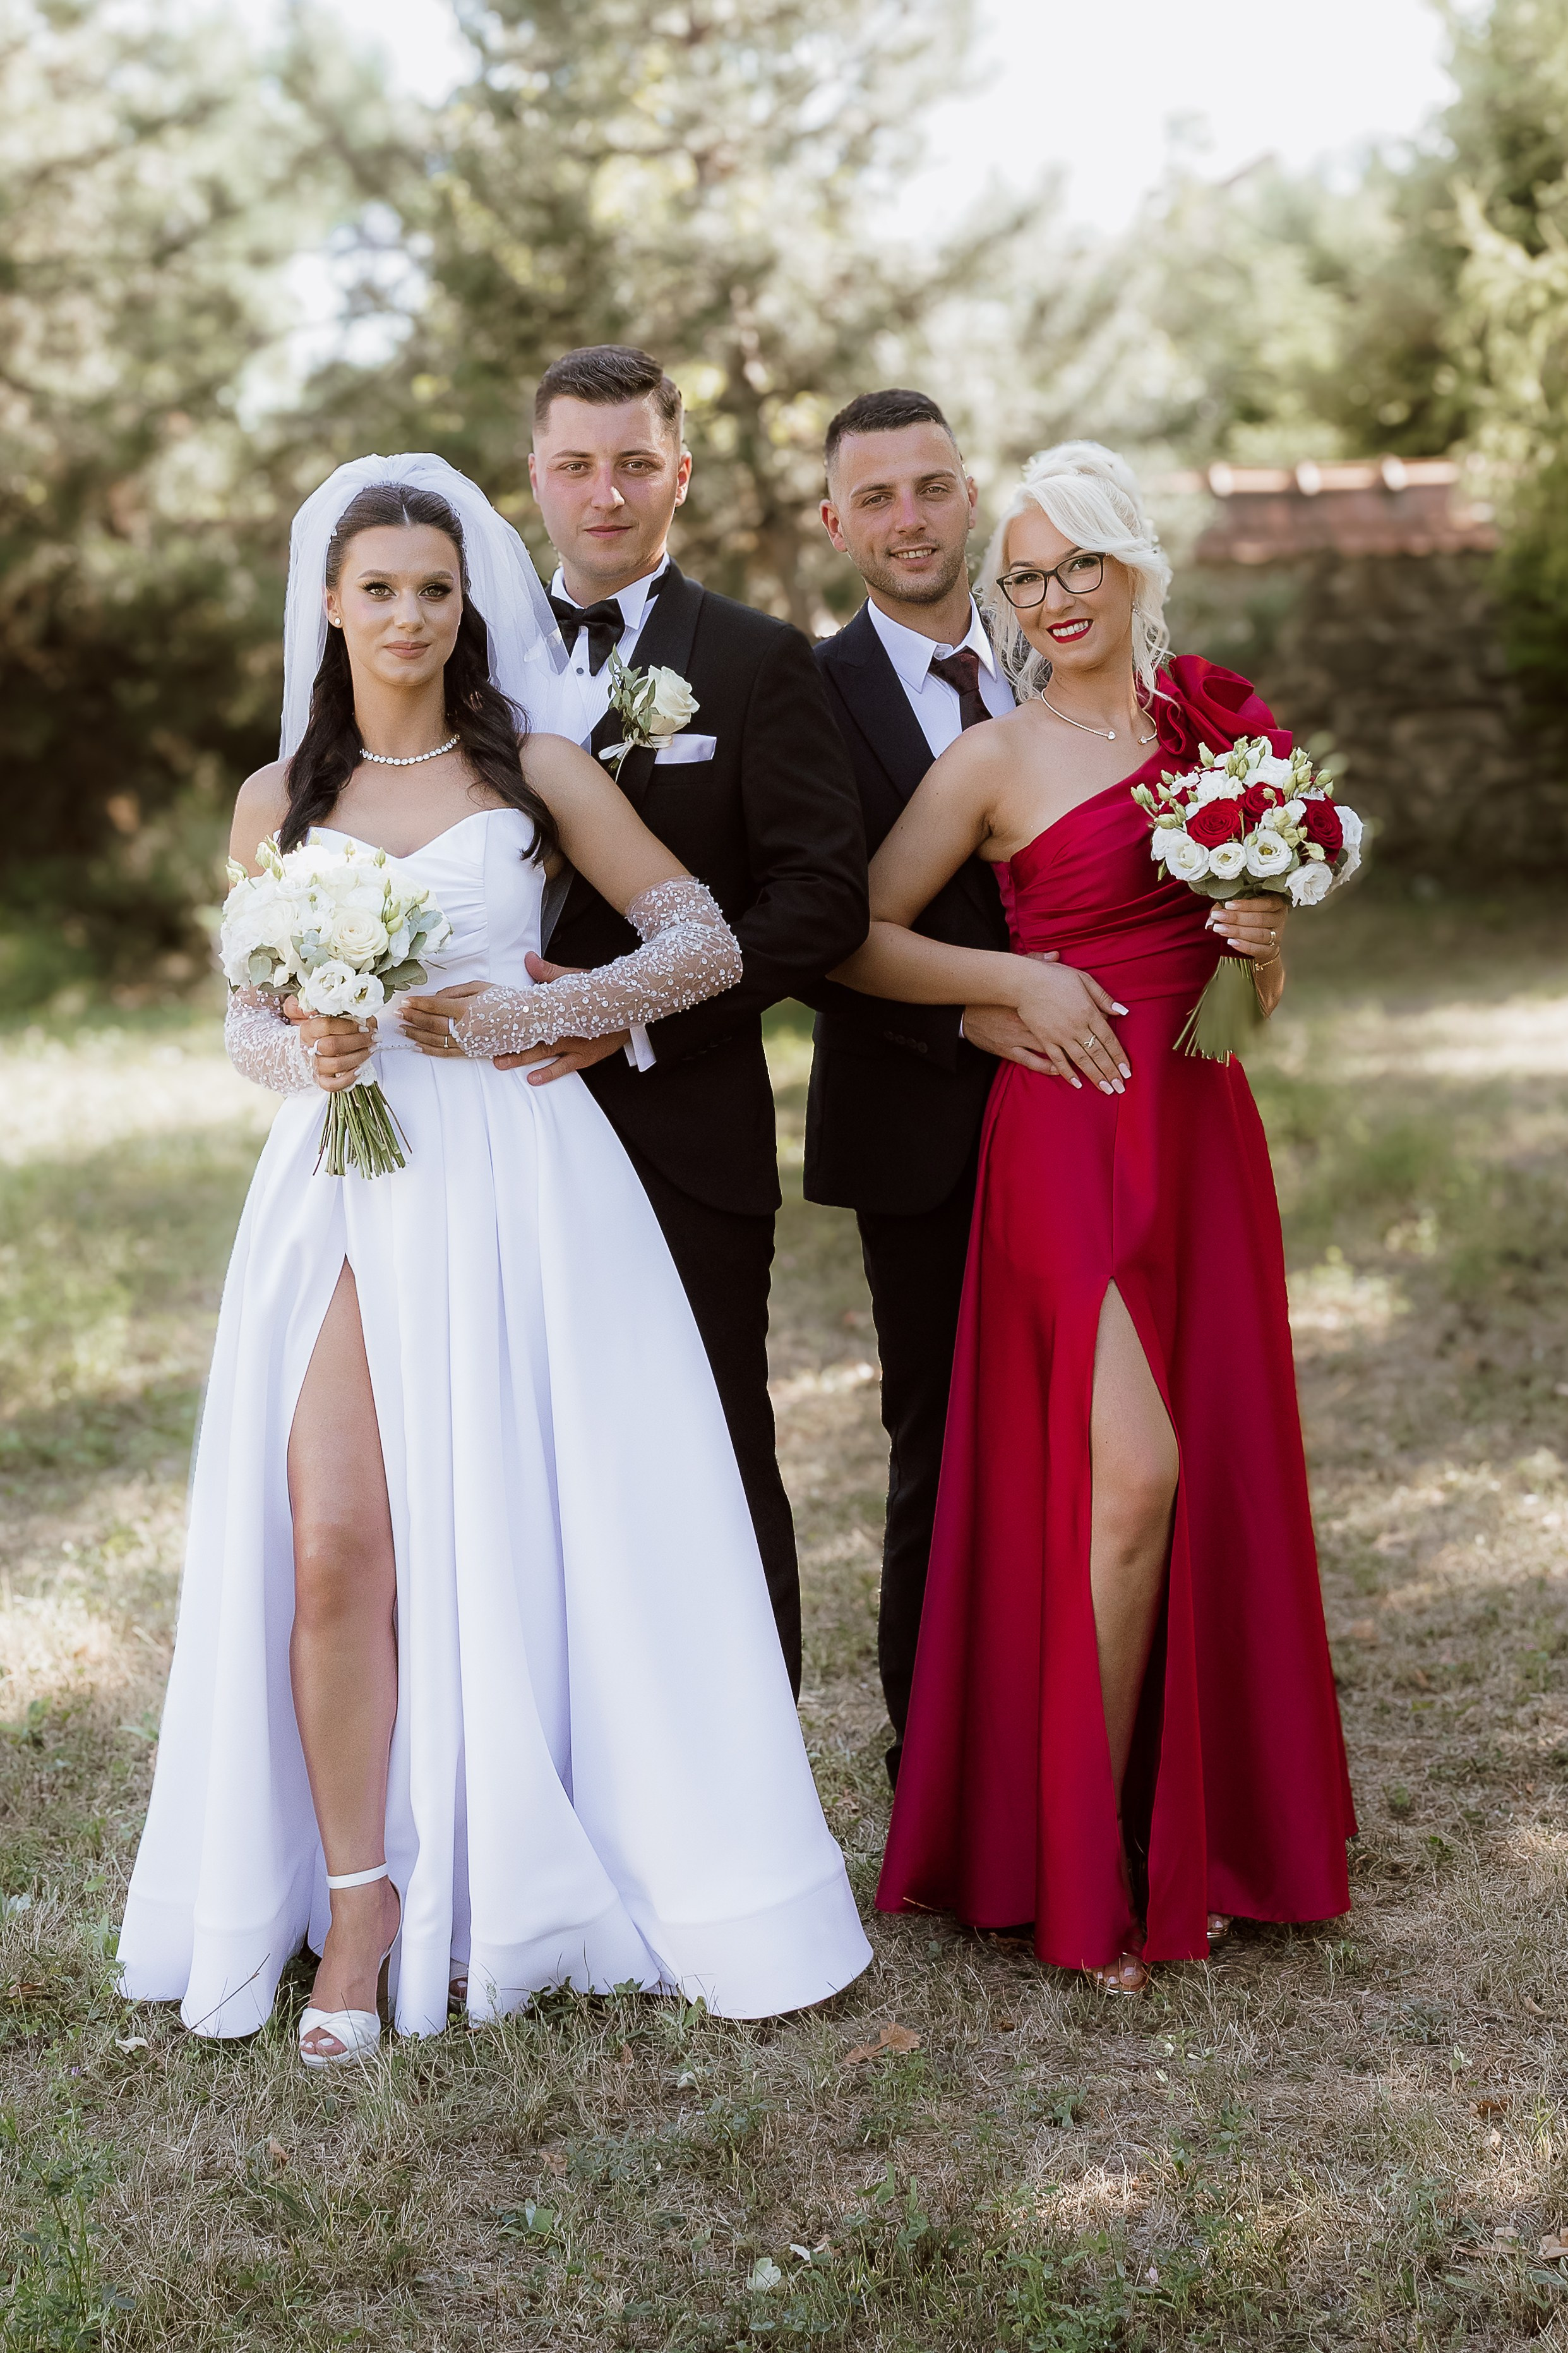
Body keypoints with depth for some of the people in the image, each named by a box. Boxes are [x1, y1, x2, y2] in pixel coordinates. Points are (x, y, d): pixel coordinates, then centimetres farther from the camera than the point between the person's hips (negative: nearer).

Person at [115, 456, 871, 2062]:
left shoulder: (540, 772, 6)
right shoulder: (278, 802, 12)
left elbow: (708, 944, 3)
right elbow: (248, 1017, 16)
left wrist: (523, 1016, -8)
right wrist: (307, 1055, -8)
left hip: (515, 1183, -1)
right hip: (346, 1191, 2)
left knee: (514, 1536, -1)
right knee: (335, 1545, -10)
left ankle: (504, 1880, 14)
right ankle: (359, 1904, 2)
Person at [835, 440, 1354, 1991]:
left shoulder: (1211, 731, 14)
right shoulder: (997, 759, -1)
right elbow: (856, 938, -4)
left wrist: (1269, 939, -1)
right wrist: (1019, 979, -12)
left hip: (1205, 1135, 5)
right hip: (1072, 1135, -5)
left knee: (1217, 1479, 6)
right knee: (1131, 1468, -16)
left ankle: (1195, 1838, 19)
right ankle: (1082, 1862, -3)